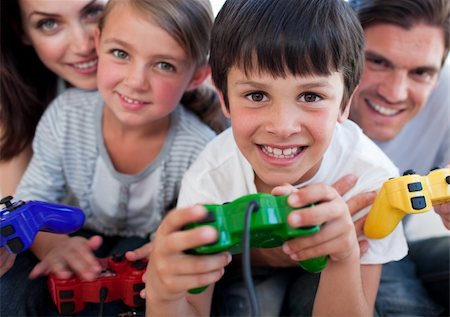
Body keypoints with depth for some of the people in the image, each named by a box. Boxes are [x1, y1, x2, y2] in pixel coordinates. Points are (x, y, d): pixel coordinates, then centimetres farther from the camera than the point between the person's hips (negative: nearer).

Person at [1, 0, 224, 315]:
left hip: (148, 246, -2)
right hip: (80, 243, 3)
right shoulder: (66, 115, -20)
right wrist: (53, 245, -35)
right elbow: (31, 200, -13)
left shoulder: (200, 150, -28)